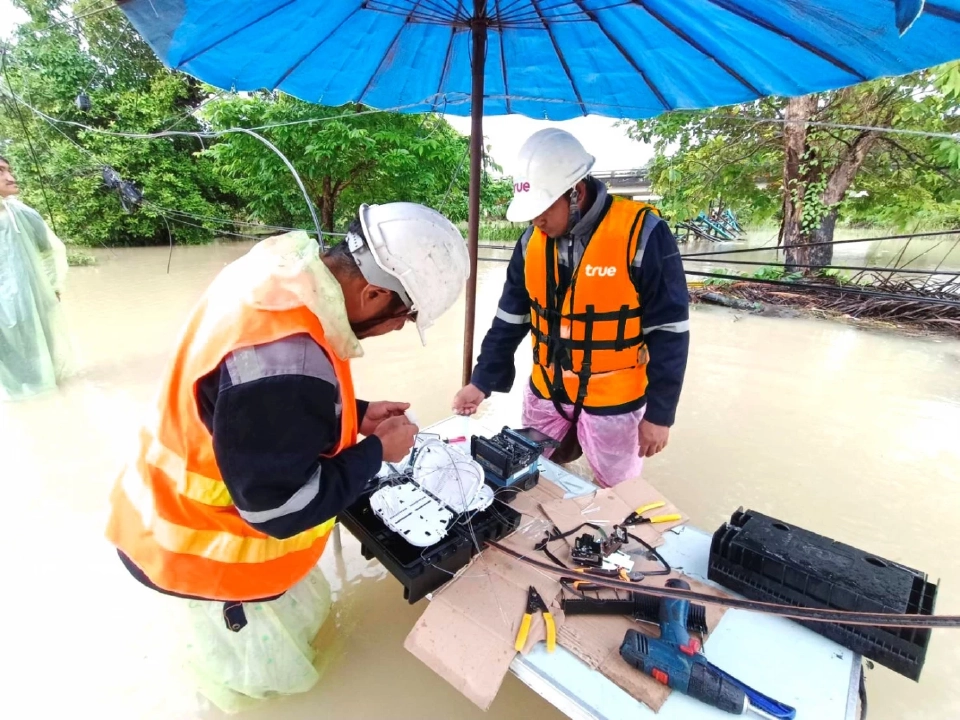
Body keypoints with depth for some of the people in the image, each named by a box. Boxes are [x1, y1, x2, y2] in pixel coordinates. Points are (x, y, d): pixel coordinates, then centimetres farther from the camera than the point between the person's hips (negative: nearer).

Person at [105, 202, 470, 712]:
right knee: (260, 667, 23)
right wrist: (376, 451, -18)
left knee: (295, 611, 31)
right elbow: (281, 507, -29)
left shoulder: (281, 271, -12)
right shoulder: (283, 367, -43)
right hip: (208, 552, -8)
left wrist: (357, 415, -3)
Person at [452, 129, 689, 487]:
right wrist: (482, 382, 1)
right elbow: (510, 318, 4)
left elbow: (668, 331, -13)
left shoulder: (641, 234, -17)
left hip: (614, 402, -4)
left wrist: (659, 413, -11)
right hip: (545, 394, 5)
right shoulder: (532, 240, -2)